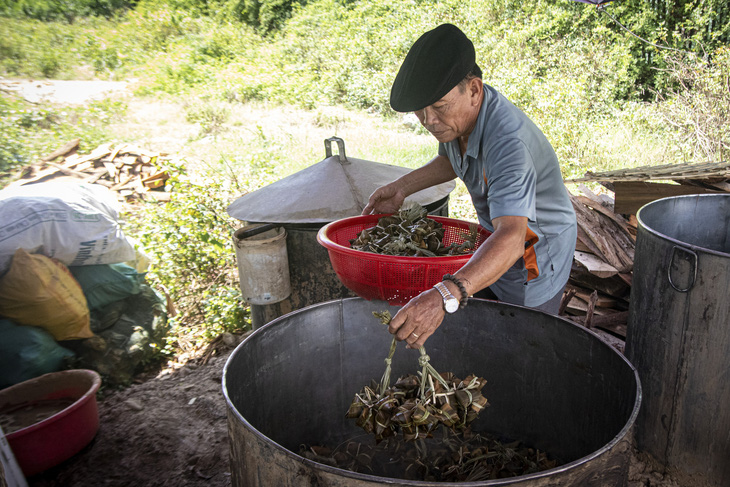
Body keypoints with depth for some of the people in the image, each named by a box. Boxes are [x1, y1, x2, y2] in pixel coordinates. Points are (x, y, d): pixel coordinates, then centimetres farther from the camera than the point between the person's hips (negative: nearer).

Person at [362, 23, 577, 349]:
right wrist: (403, 186, -2)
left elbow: (511, 236, -53)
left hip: (536, 255, -8)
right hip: (492, 239, 8)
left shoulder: (507, 139, -39)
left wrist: (446, 296, -67)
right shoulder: (455, 112, -12)